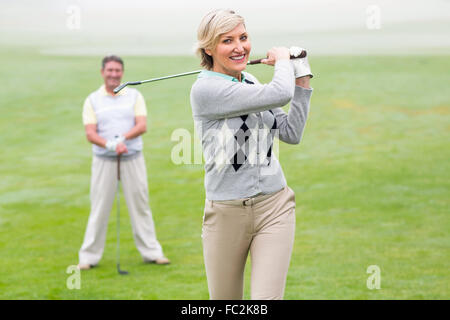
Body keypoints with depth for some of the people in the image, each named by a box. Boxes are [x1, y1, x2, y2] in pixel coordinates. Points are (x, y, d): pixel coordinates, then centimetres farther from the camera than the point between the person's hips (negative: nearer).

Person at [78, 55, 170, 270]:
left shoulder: (134, 96, 6)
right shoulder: (92, 100, 3)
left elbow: (142, 126, -6)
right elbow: (90, 134, -7)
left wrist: (122, 138, -23)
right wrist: (110, 145, -25)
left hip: (132, 158, 1)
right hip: (104, 161, -1)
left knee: (140, 205, 4)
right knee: (99, 209, 0)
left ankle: (151, 252, 11)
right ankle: (89, 257, 6)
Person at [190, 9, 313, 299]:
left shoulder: (251, 83, 10)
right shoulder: (205, 89, -14)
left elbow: (292, 133, 10)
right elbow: (279, 95, -22)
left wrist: (302, 80, 8)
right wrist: (282, 60, -2)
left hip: (274, 208, 4)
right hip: (227, 213, -4)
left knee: (266, 299, -10)